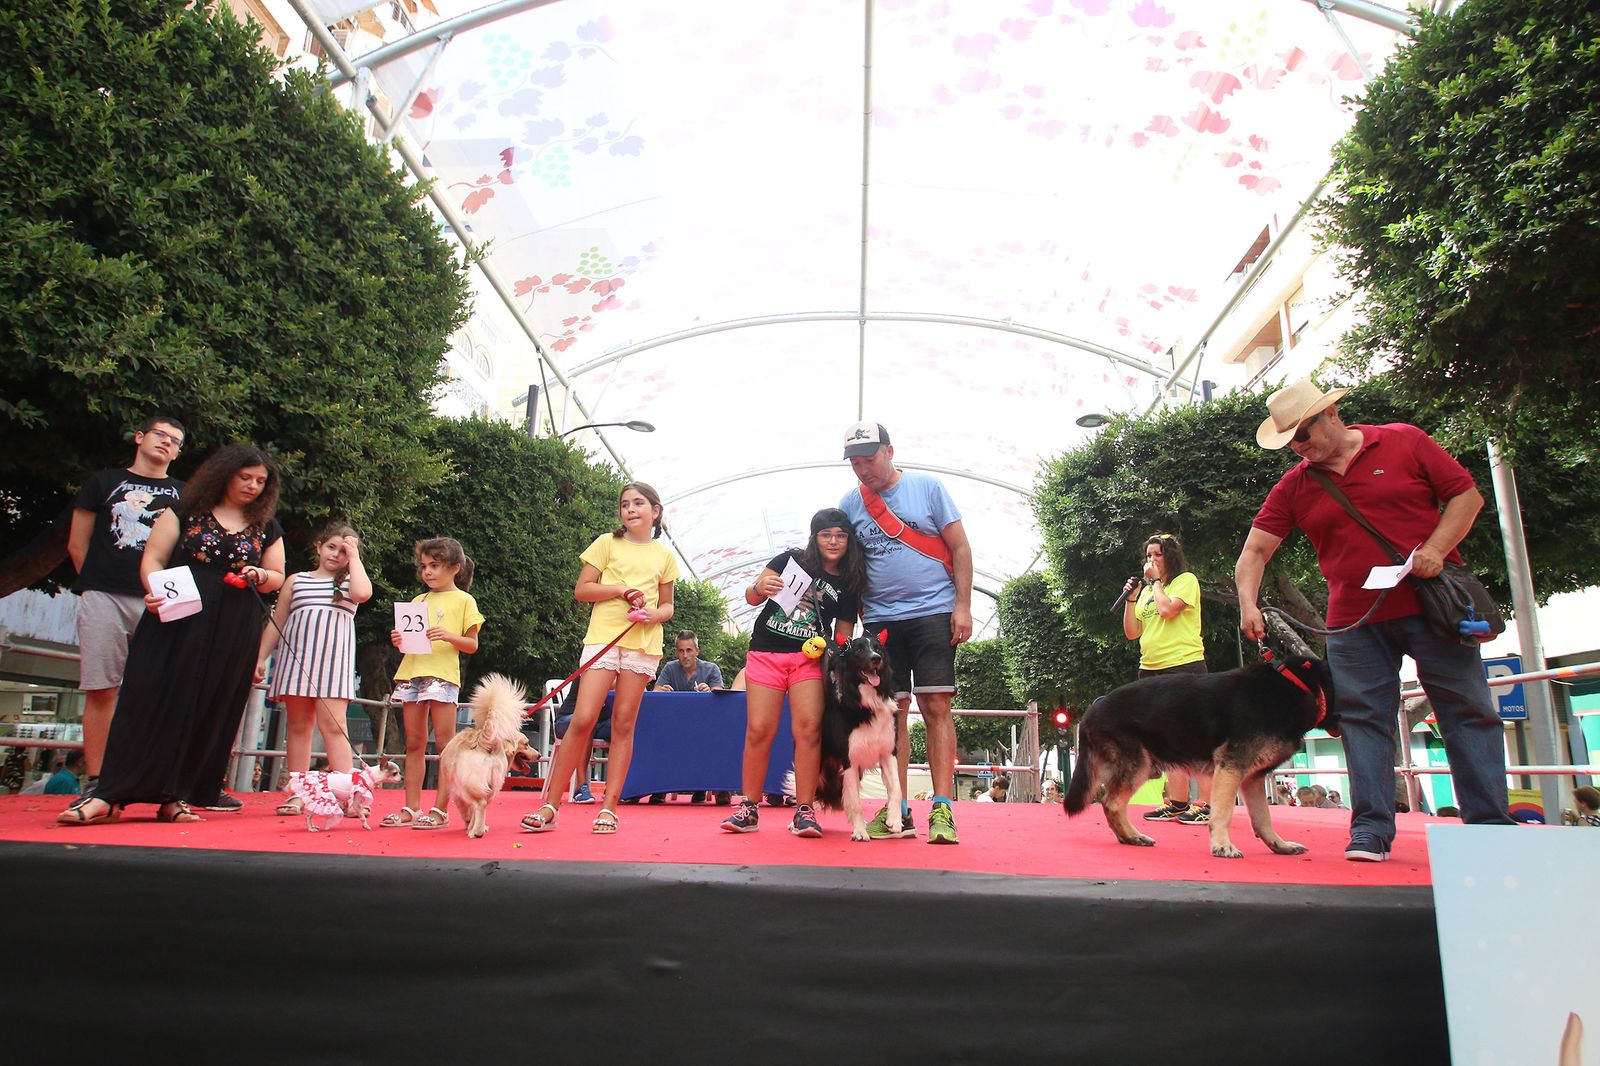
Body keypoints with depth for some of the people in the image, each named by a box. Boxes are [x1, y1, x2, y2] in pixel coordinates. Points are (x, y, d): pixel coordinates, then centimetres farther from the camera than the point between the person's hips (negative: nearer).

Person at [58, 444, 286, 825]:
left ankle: (175, 796, 7)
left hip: (232, 635, 2)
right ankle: (109, 795, -1)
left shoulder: (266, 529, 12)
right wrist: (155, 592, -17)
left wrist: (260, 575, -7)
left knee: (209, 711, 0)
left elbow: (277, 577, 16)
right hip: (175, 623, -2)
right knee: (149, 701, -5)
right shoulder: (185, 512, 6)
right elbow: (153, 558, 2)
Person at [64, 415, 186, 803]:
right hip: (104, 597, 0)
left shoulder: (183, 494, 19)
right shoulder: (104, 481, 16)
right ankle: (94, 783, 2)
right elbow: (77, 544, 15)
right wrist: (97, 584, 9)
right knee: (101, 690, -3)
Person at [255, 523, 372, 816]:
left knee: (333, 726, -12)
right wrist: (260, 658, 9)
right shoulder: (296, 580, 17)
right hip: (296, 657, 3)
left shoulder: (350, 582, 12)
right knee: (298, 726, 4)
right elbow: (276, 623, 17)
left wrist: (354, 557, -3)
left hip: (334, 660, -3)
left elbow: (363, 593, -14)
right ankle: (296, 795, 7)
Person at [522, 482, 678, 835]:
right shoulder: (608, 543, 8)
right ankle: (550, 806, -2)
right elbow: (581, 590, 3)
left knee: (624, 724, 1)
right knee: (583, 719, -10)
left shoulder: (664, 556, 14)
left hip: (643, 643, 2)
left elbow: (667, 606, 18)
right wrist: (621, 589, -10)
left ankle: (609, 807, 6)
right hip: (603, 636, -2)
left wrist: (655, 613, -5)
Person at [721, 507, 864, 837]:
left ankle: (804, 810, -7)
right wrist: (759, 587, -20)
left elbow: (842, 636, 12)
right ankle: (748, 808, 4)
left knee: (809, 728, -14)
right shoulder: (791, 560, 5)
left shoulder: (848, 585, 9)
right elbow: (751, 597, 2)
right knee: (759, 730, -6)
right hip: (765, 654, -1)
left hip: (809, 658, 1)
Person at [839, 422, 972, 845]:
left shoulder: (927, 487, 1)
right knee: (891, 713, 4)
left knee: (936, 708, -6)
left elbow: (960, 547, 2)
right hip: (880, 620, 3)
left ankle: (942, 810, -2)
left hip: (933, 613, -3)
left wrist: (962, 605, -6)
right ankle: (899, 811, 10)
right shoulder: (850, 503, 8)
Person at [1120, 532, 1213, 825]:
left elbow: (1168, 609, -19)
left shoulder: (1186, 580, -1)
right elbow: (1132, 633, 15)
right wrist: (1129, 598, 5)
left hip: (1184, 665, -7)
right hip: (1151, 669, 7)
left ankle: (1206, 805, -6)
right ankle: (1178, 804, 12)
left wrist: (1156, 581, -5)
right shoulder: (1147, 591, 18)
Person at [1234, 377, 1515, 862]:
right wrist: (1248, 605, -15)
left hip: (1432, 603, -1)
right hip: (1354, 621, 2)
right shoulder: (1293, 486, 5)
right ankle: (1371, 829, 7)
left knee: (1467, 712, 3)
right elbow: (1254, 551, 1)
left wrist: (1435, 549, -13)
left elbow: (1466, 495, 3)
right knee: (1364, 719, 0)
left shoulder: (1404, 442, 1)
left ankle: (1490, 825, 13)